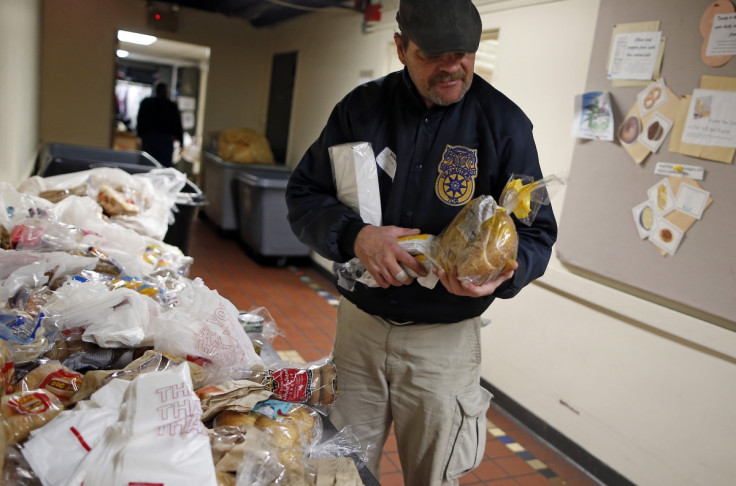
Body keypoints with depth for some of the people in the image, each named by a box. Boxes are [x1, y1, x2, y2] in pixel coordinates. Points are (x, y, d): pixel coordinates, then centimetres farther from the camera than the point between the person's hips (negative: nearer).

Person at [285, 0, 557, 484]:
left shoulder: (505, 123, -7)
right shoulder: (362, 108, -2)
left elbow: (537, 233, -5)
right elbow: (304, 195, -2)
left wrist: (504, 268, -29)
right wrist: (355, 235, -22)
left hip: (445, 340, -1)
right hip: (358, 325, 2)